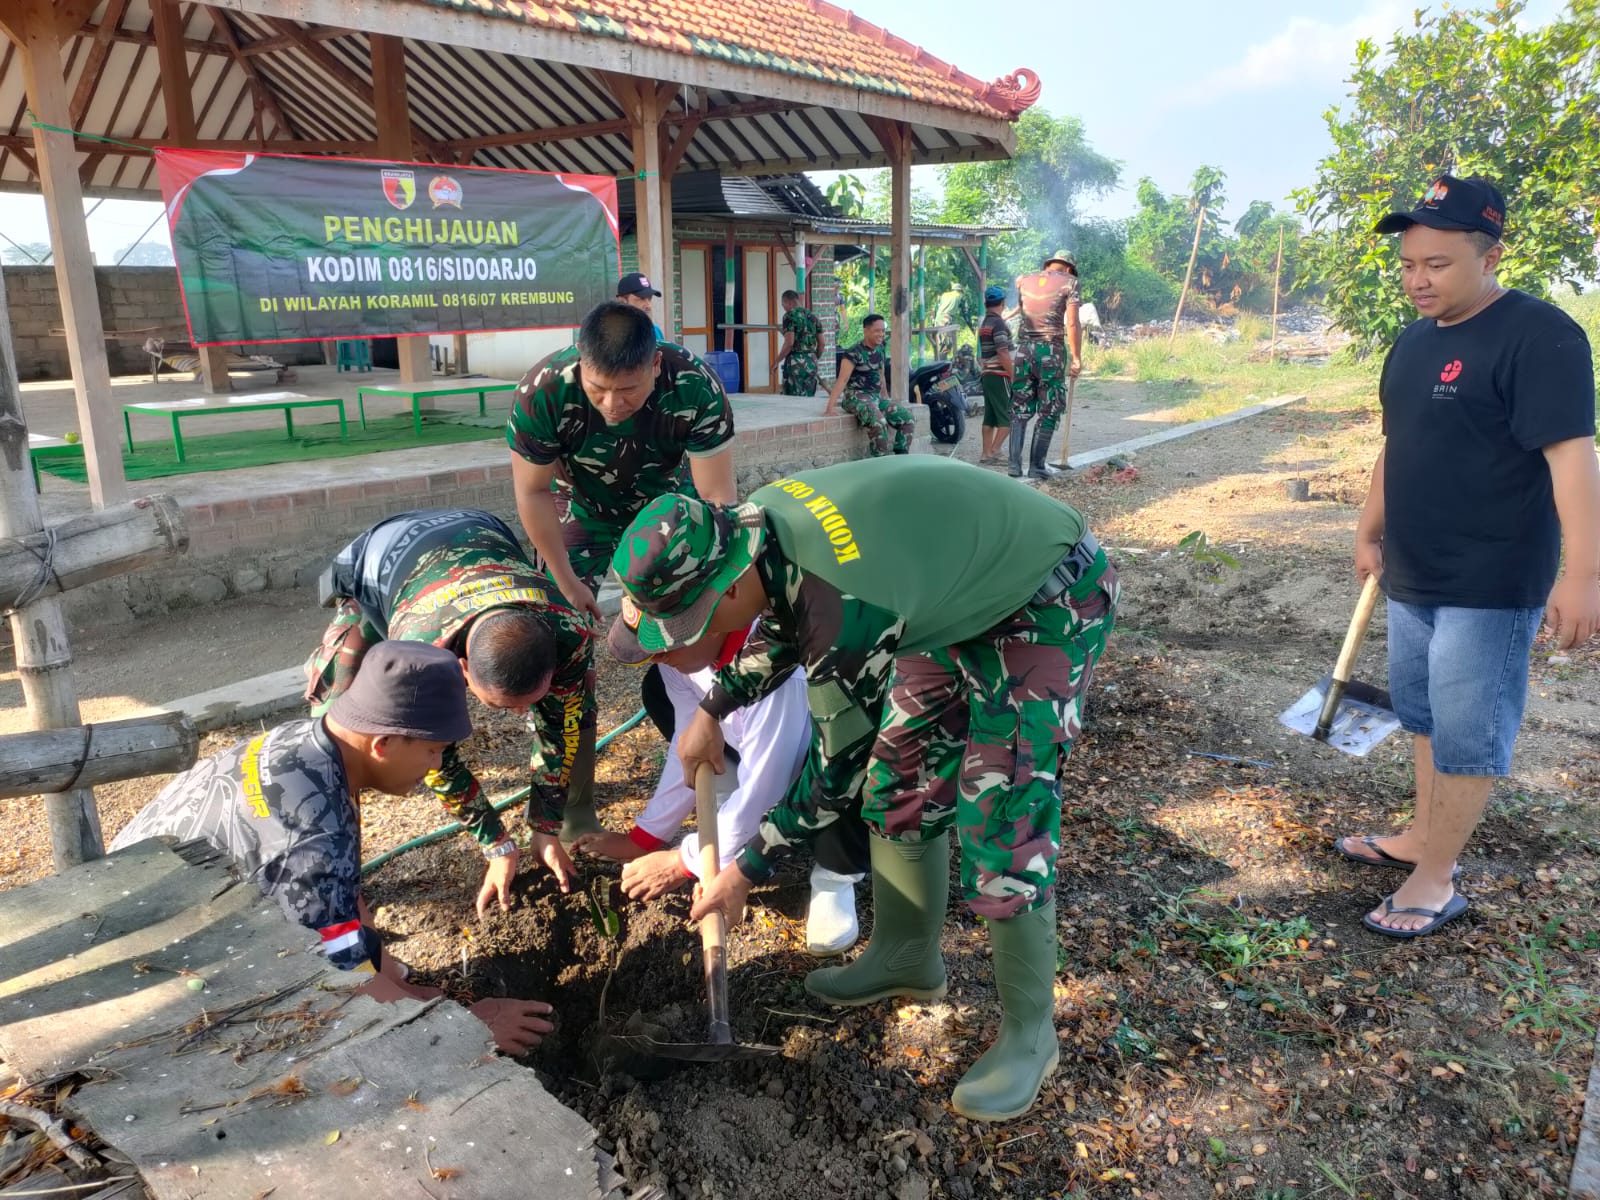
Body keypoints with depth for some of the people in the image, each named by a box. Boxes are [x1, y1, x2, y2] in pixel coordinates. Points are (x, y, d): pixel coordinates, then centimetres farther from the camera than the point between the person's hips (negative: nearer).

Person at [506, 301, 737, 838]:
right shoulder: (543, 392, -33)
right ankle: (572, 804, 8)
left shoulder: (696, 387, -35)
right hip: (581, 512, 0)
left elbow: (716, 497, -28)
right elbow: (534, 494, -19)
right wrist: (567, 581, -15)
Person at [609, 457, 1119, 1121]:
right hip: (956, 587, 9)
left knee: (1002, 817, -10)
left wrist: (746, 870, -12)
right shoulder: (756, 521, -14)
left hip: (1049, 599, -8)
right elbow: (784, 626, 9)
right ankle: (907, 956, 28)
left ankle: (1029, 1034, 8)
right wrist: (712, 710, 0)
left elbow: (839, 771, -23)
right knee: (901, 775, 9)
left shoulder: (848, 607, -38)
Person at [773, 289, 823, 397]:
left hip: (795, 363, -6)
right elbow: (821, 344, 12)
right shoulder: (813, 316, 12)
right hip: (812, 363, 6)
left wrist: (777, 361, -8)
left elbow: (789, 343, -17)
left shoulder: (790, 315, -7)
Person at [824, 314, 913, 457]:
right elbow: (842, 380, -21)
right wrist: (830, 408, -28)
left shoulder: (880, 349, 10)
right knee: (878, 422, -35)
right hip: (857, 398, -8)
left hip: (876, 397, 8)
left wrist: (886, 398, 24)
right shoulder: (854, 353, -14)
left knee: (908, 420, -6)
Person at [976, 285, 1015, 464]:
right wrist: (1013, 376, -17)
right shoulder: (999, 324, -13)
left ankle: (986, 453, 8)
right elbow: (1003, 353, -20)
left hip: (987, 375, 9)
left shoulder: (984, 323, 15)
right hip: (1000, 376, -9)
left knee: (990, 417, 9)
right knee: (1007, 417, -5)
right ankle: (994, 451, -10)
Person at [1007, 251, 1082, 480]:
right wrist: (1076, 358, -5)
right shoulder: (1069, 282, 0)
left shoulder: (1024, 281, 12)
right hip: (1051, 350, -4)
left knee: (1020, 409, 8)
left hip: (1024, 348, 4)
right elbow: (1072, 324, -7)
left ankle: (1015, 464, 2)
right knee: (1048, 411, 4)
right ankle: (1037, 466, 3)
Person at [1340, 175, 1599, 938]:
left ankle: (1436, 880, 12)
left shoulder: (1537, 337, -15)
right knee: (1424, 716, 18)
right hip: (1413, 576, 8)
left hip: (1490, 586, -8)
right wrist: (1371, 531, 23)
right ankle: (1421, 838, 34)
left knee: (1465, 733, 0)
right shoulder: (1413, 341, 10)